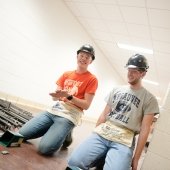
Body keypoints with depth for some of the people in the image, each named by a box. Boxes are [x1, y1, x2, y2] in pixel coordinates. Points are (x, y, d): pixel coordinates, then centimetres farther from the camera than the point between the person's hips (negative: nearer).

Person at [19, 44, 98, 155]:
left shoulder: (92, 79, -2)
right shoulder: (66, 74, 13)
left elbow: (86, 105, -6)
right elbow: (54, 97, 12)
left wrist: (69, 96, -19)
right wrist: (57, 95, -13)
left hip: (70, 116, -5)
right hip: (54, 110, 6)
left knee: (45, 148, -21)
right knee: (22, 133, -4)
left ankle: (65, 135, 7)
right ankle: (55, 131, 12)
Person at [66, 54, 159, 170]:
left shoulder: (149, 99, 5)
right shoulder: (116, 90, 17)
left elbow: (145, 129, 1)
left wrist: (136, 158, -2)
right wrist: (93, 135, 9)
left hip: (124, 140, -3)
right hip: (101, 133, 3)